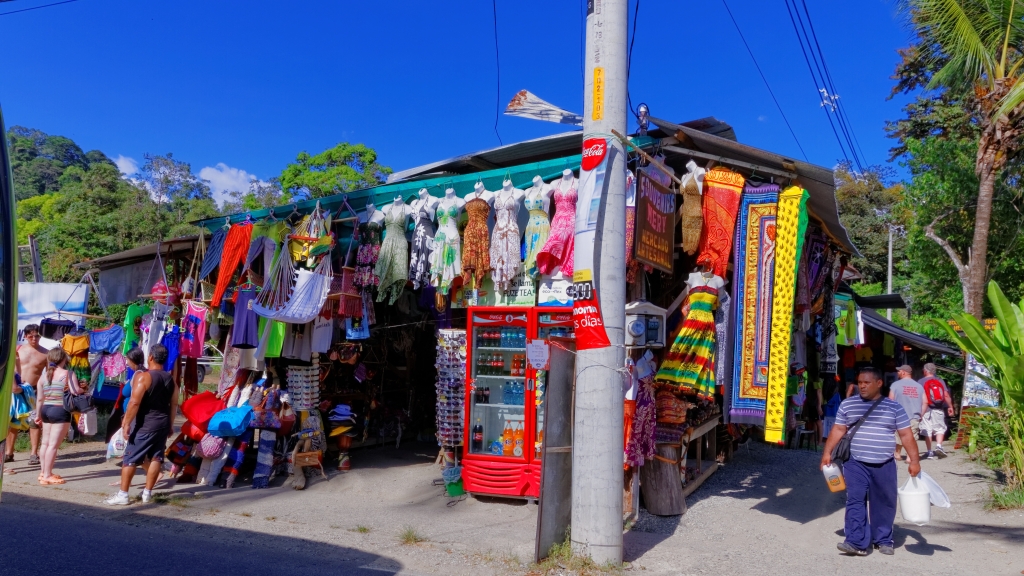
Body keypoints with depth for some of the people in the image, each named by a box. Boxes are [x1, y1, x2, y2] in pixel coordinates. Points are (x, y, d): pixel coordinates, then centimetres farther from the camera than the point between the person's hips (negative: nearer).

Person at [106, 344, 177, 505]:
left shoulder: (143, 376, -12)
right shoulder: (170, 379, 7)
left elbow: (134, 403, -18)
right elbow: (174, 405, 10)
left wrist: (127, 423, -12)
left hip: (145, 424, -6)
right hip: (163, 424, 6)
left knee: (130, 458, 2)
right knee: (156, 457, 9)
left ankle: (122, 495, 5)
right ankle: (147, 493, 13)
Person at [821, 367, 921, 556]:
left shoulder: (894, 408, 2)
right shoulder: (848, 404, 3)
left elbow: (906, 435, 3)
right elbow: (838, 429, 5)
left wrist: (914, 460, -4)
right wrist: (827, 452, -1)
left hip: (884, 465, 1)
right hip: (856, 464, -1)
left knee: (884, 504, 10)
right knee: (855, 501, -9)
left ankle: (883, 540, 25)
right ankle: (857, 542, -11)